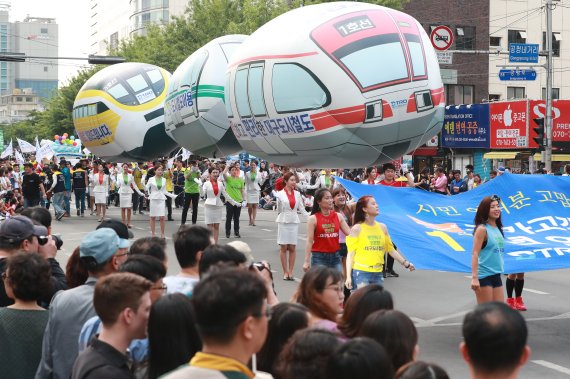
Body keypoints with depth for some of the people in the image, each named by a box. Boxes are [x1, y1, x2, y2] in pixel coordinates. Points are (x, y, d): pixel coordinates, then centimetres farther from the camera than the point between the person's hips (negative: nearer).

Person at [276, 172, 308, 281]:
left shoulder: (297, 194, 7)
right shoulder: (280, 194, -2)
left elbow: (301, 208, 5)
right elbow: (279, 210, 2)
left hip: (294, 221, 3)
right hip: (283, 221, -2)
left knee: (292, 247, 2)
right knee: (283, 247, 1)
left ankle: (291, 271, 8)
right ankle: (285, 272, 6)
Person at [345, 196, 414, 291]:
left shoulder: (382, 227, 8)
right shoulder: (357, 229, -5)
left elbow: (391, 249, 16)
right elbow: (351, 254, -5)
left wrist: (405, 263, 10)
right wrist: (348, 276, -11)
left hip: (378, 272, 5)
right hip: (361, 272, -5)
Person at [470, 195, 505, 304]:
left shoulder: (497, 229, 12)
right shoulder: (482, 229, -11)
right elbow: (475, 254, -18)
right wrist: (474, 277, -25)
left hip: (496, 275, 8)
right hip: (484, 276, -8)